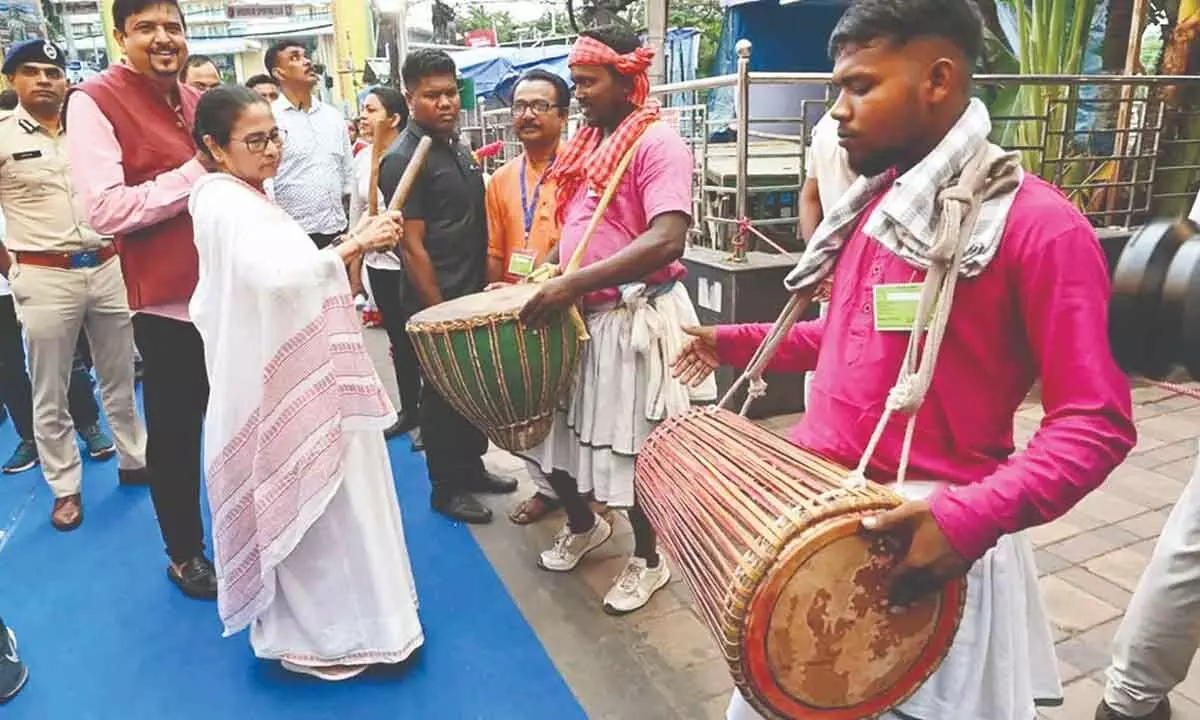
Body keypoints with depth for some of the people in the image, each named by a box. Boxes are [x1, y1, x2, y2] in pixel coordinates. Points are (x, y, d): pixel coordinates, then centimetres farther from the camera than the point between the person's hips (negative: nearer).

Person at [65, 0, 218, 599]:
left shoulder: (196, 100, 12)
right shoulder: (94, 101, -9)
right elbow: (105, 211, -20)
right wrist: (195, 173, -16)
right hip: (168, 299, -6)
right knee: (174, 432, 8)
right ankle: (184, 553, 29)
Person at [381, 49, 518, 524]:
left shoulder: (456, 146, 10)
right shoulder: (403, 160, -16)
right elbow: (412, 247, -18)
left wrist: (487, 285, 15)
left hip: (474, 294, 8)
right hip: (437, 303, -8)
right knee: (443, 394, 5)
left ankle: (472, 467, 35)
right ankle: (445, 488, 21)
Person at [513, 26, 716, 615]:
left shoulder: (657, 142, -14)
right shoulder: (586, 145, 12)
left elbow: (667, 240, -27)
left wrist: (574, 283, -31)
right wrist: (546, 280, 7)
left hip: (636, 319, -8)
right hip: (582, 316, 8)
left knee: (632, 449, 5)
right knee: (553, 428, 15)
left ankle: (647, 560, 29)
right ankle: (583, 524, 42)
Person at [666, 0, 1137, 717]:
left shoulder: (1039, 225, -15)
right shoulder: (874, 201, 9)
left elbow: (1096, 423, -17)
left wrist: (974, 516, -31)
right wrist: (736, 342, 15)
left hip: (926, 539, -7)